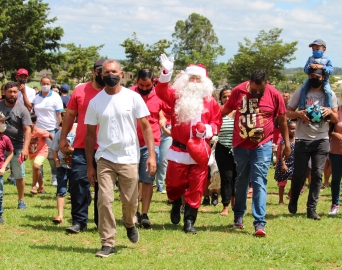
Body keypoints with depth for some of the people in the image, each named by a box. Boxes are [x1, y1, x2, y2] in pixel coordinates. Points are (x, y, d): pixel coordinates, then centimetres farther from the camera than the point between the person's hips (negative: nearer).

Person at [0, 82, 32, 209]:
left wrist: (25, 148, -23)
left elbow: (27, 130, -13)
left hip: (17, 146, -2)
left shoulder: (22, 109, -8)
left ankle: (21, 200, 19)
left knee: (19, 175, 5)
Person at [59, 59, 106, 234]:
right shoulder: (80, 91, 3)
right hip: (81, 147, 1)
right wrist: (63, 138, 6)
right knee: (78, 181, -5)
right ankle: (79, 221, 3)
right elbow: (69, 115, 10)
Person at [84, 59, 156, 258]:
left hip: (129, 158, 0)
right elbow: (90, 134, 6)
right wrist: (90, 165, 3)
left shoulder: (133, 97, -2)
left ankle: (130, 224, 41)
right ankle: (108, 243, 0)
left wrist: (152, 155, -10)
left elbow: (146, 126, -1)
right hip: (105, 158, 1)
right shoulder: (95, 102, 1)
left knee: (130, 201, 8)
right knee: (104, 200, -8)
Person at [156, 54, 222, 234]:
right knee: (174, 184, 7)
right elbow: (162, 92, -12)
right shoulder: (177, 96, 5)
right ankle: (176, 204, 39)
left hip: (199, 152, 0)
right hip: (178, 150, 0)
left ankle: (189, 221, 8)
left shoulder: (210, 101, 7)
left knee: (196, 188, 0)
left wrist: (206, 129, -13)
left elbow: (217, 123, 8)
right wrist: (166, 72, -25)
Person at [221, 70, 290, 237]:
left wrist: (287, 144, 5)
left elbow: (282, 120, 2)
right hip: (241, 145, 2)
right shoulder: (238, 91, -7)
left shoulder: (275, 95, -9)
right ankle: (238, 215, 32)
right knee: (241, 181, 15)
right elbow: (225, 110, 9)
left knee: (259, 182, -9)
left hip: (262, 146, -2)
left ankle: (259, 223, -10)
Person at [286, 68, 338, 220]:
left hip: (322, 140, 1)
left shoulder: (330, 95, 4)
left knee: (317, 174, -3)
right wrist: (299, 113, -19)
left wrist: (330, 112, -16)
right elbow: (288, 113, 2)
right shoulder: (300, 92, 0)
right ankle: (293, 201, 27)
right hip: (303, 139, -1)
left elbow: (336, 120, 6)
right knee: (299, 174, 0)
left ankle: (311, 209, 1)